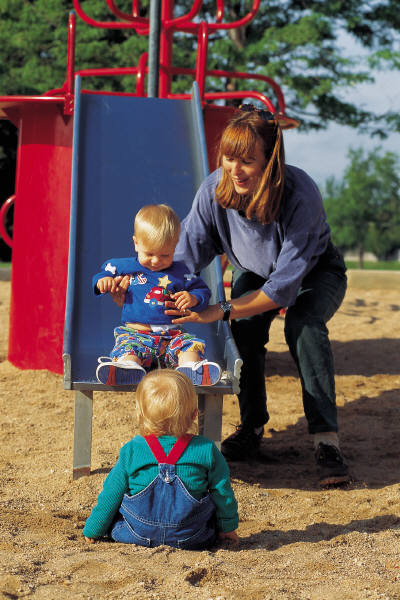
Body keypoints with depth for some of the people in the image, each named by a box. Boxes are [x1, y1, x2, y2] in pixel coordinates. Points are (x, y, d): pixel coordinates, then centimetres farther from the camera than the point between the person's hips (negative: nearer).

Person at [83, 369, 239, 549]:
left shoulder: (131, 451, -8)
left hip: (138, 534, 0)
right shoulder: (207, 450, -9)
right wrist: (227, 527, 20)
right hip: (192, 539, 0)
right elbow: (223, 494, 2)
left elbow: (111, 496, 0)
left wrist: (93, 530, 15)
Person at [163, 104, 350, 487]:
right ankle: (251, 426, -6)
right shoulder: (215, 189, -27)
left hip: (314, 273, -3)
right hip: (254, 272, 3)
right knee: (245, 329, -26)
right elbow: (186, 257, -21)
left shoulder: (300, 195, -39)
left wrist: (219, 312, -47)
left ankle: (326, 441, -31)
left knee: (303, 325, -33)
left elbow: (287, 283, -39)